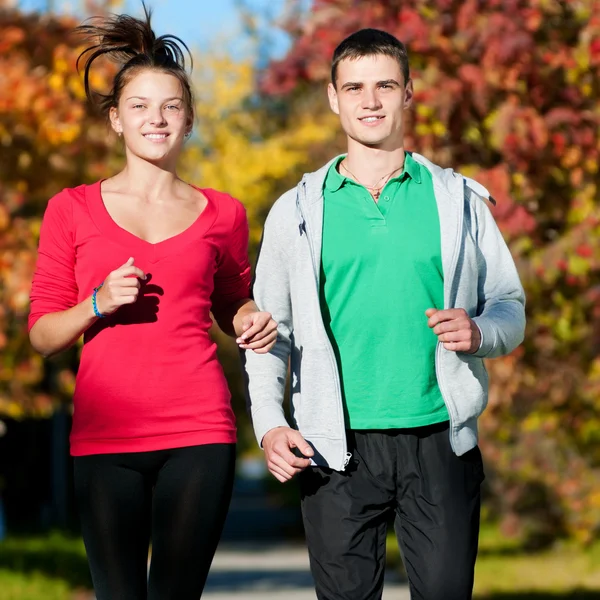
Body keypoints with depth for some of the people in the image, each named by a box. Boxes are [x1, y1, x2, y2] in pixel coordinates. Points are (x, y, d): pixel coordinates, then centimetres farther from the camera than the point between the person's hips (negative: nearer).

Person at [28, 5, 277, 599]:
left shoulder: (221, 214, 11)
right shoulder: (72, 210, 9)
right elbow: (42, 333, 8)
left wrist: (253, 324, 4)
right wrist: (99, 303, -10)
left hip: (198, 433, 1)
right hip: (105, 435, 0)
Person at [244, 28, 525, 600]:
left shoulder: (457, 199, 9)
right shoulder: (299, 211, 8)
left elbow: (510, 306, 11)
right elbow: (271, 330, 9)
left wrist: (479, 332, -12)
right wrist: (269, 424, -5)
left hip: (439, 441, 0)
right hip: (339, 446, 0)